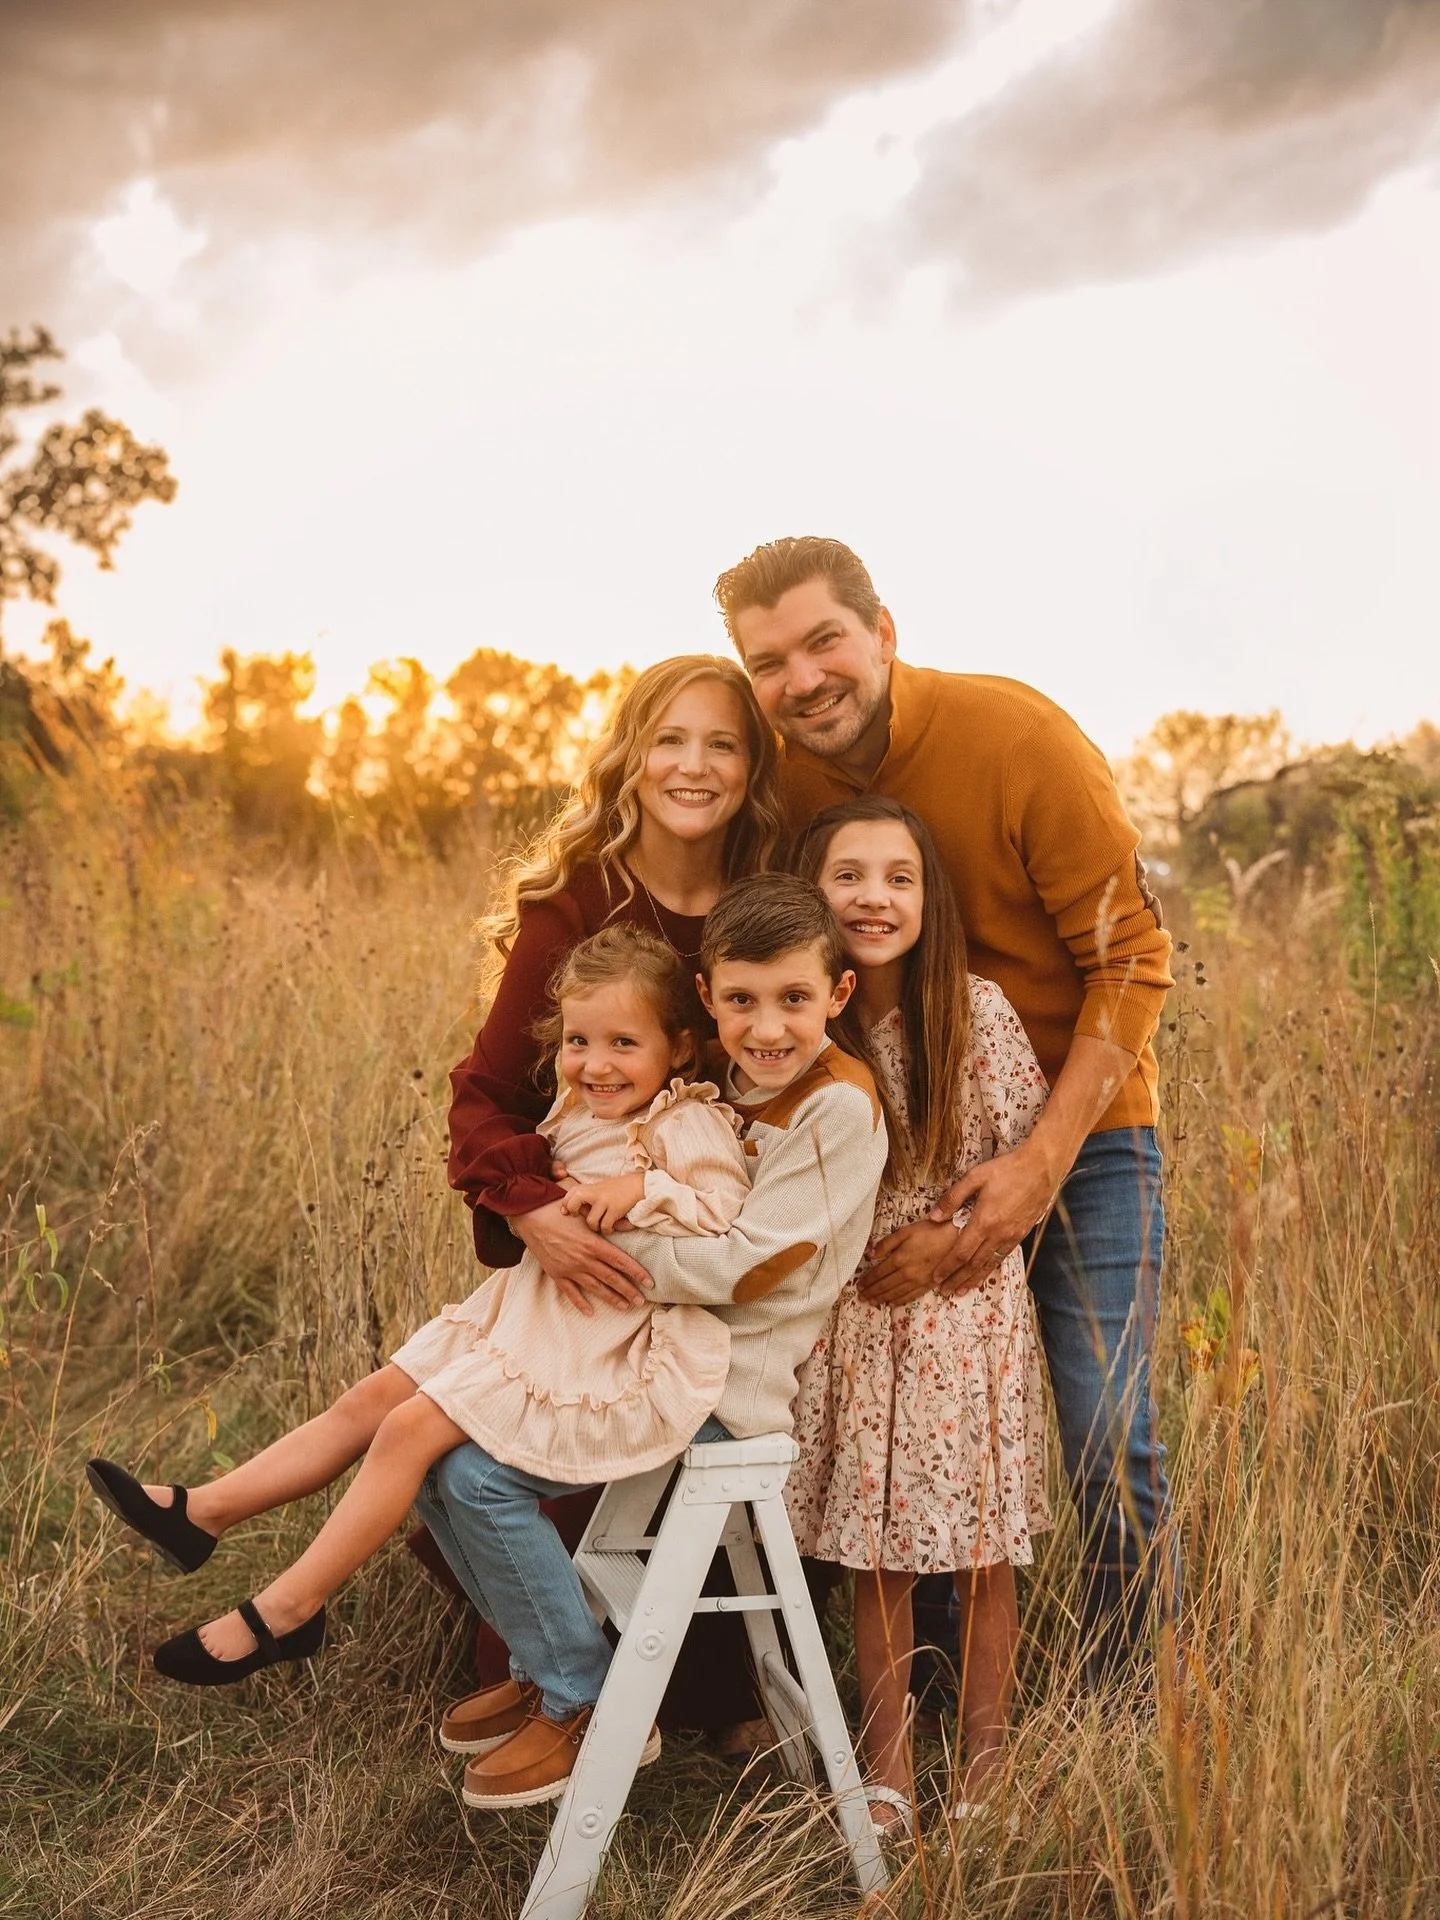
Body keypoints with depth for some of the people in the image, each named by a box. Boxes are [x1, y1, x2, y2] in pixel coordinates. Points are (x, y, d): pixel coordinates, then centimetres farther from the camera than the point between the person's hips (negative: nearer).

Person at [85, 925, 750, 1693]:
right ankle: (200, 1512, 13)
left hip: (602, 1352, -9)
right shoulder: (574, 1111, 10)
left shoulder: (689, 1127, -15)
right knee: (369, 1401, 6)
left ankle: (285, 1613, -1)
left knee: (411, 1428, -13)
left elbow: (731, 1217, -25)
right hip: (529, 1314, 9)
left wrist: (642, 1189, -31)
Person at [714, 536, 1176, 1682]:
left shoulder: (1017, 737, -18)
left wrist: (1044, 1162, -22)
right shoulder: (780, 778, -5)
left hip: (1077, 1120, -3)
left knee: (1108, 1445, -7)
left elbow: (1132, 958, -16)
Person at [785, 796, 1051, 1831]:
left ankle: (986, 1772, 26)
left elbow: (1031, 1154, -4)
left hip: (966, 1314, -2)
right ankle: (888, 1774, 26)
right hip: (853, 1320, 2)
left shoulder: (978, 1010, -12)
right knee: (874, 1560, 11)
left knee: (981, 1560, 8)